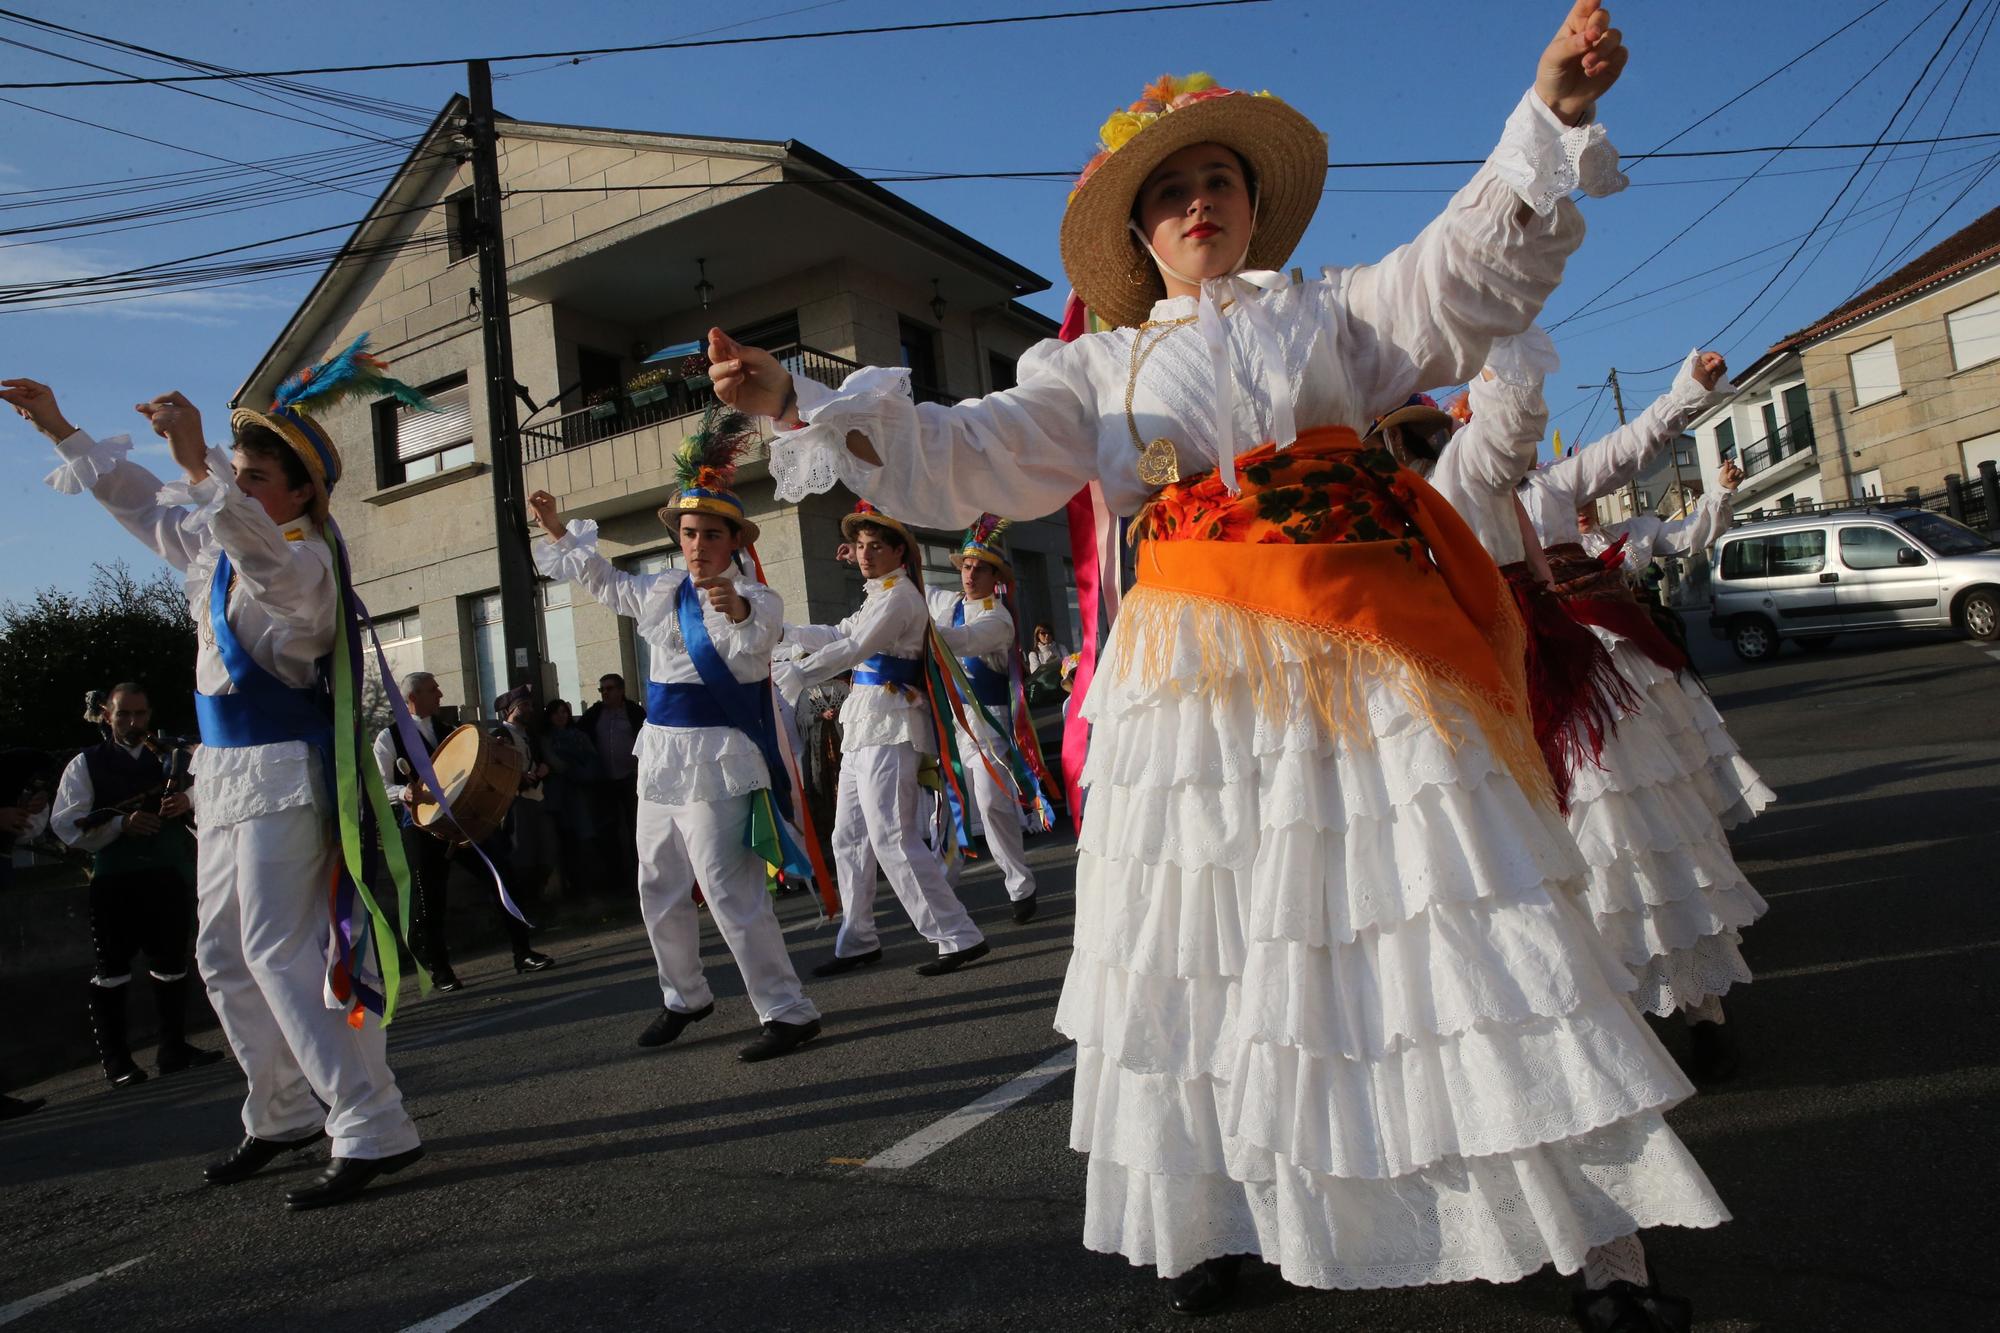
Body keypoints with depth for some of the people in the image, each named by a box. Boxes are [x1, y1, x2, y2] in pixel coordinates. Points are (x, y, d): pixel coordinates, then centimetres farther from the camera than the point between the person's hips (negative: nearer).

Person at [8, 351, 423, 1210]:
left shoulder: (304, 559, -14)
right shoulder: (211, 542, 13)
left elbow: (260, 550, -37)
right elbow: (141, 502, 28)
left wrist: (196, 465, -48)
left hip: (280, 771, -10)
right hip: (223, 769, 10)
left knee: (280, 950, -13)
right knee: (223, 955, 15)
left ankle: (372, 1131, -9)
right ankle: (283, 1115, 28)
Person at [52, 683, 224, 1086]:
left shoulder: (172, 759, 15)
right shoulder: (86, 764, 6)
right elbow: (66, 824, -4)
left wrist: (188, 803, -12)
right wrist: (120, 823, -18)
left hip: (170, 875, 3)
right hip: (114, 880, -3)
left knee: (171, 963, 10)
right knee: (112, 969, 2)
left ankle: (174, 1049, 22)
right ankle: (116, 1060, 13)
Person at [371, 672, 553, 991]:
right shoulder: (389, 737, -1)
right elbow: (379, 786, -3)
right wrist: (404, 793, -22)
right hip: (422, 824, -4)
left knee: (501, 876, -3)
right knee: (429, 901, 2)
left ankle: (523, 952, 6)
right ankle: (440, 971, 18)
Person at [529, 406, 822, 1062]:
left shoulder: (757, 598, -10)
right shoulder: (661, 591, 10)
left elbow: (752, 660, -30)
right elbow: (603, 581, 28)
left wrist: (737, 614, -50)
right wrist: (557, 529, 25)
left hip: (719, 759, -8)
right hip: (661, 752, 8)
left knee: (728, 888, -11)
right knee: (658, 887, 16)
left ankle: (788, 1011, -1)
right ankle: (684, 997, 35)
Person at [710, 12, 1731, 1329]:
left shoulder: (1336, 308, 18)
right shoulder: (1098, 367, 17)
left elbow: (1475, 263, 4)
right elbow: (960, 456, 8)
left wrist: (1555, 110, -13)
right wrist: (800, 405, -3)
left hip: (1361, 654, -1)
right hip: (1194, 674, 1)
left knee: (1451, 916, -3)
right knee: (1203, 944, 5)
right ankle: (1214, 1221, 26)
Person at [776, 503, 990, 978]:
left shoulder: (898, 595, -10)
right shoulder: (878, 596, 21)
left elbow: (854, 649, -18)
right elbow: (839, 636, 26)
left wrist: (795, 675, -16)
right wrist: (783, 631, 19)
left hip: (887, 727, -10)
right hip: (864, 725, 10)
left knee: (893, 839, -13)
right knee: (849, 838, 14)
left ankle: (958, 937, -9)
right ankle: (857, 942, 23)